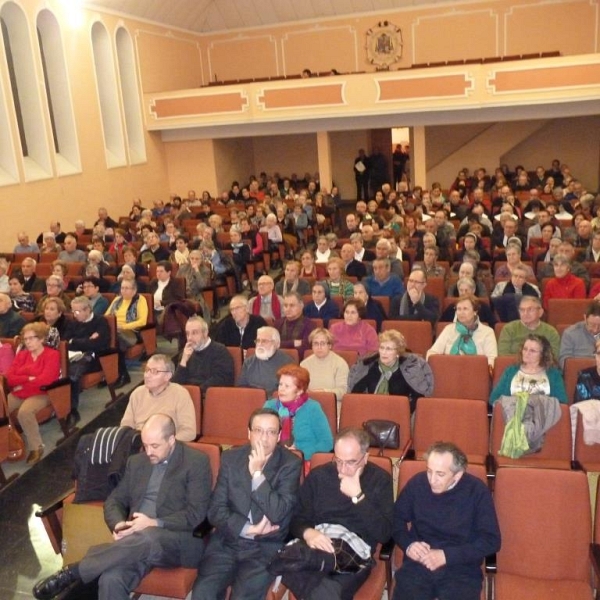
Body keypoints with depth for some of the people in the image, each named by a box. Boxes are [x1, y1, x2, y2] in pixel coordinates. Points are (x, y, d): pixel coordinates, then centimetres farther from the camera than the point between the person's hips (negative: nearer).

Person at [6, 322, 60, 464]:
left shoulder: (52, 354, -4)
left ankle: (36, 447, -17)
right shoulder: (21, 354, 14)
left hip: (40, 394, -6)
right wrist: (29, 378, -12)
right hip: (18, 394, 6)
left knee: (24, 412, -34)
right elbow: (9, 378, 3)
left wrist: (22, 383, -6)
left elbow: (46, 379, -16)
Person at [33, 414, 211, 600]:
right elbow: (115, 500, 18)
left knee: (146, 537, -40)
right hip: (138, 540, 5)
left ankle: (73, 572, -28)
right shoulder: (136, 461, 16)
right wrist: (118, 525, -6)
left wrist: (155, 524, -20)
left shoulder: (196, 462, -2)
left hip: (179, 541, -4)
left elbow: (196, 513, -7)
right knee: (111, 579, -30)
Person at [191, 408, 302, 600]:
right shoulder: (231, 458, 3)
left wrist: (257, 473, -18)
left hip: (266, 547, -2)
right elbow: (215, 510, 1)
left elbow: (278, 514, -15)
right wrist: (248, 528, -12)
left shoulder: (290, 464, -6)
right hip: (227, 541, 3)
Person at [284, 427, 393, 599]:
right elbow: (297, 520, 8)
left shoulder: (380, 479, 3)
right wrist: (308, 533, -17)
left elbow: (384, 534, -5)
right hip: (318, 548, 2)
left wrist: (357, 496, -13)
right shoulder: (318, 475, 9)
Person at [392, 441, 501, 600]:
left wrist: (447, 555, -13)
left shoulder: (477, 491, -4)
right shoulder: (417, 483, 1)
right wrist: (408, 544, -7)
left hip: (461, 567, -1)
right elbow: (396, 519, 13)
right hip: (418, 564, 1)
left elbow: (491, 540, -4)